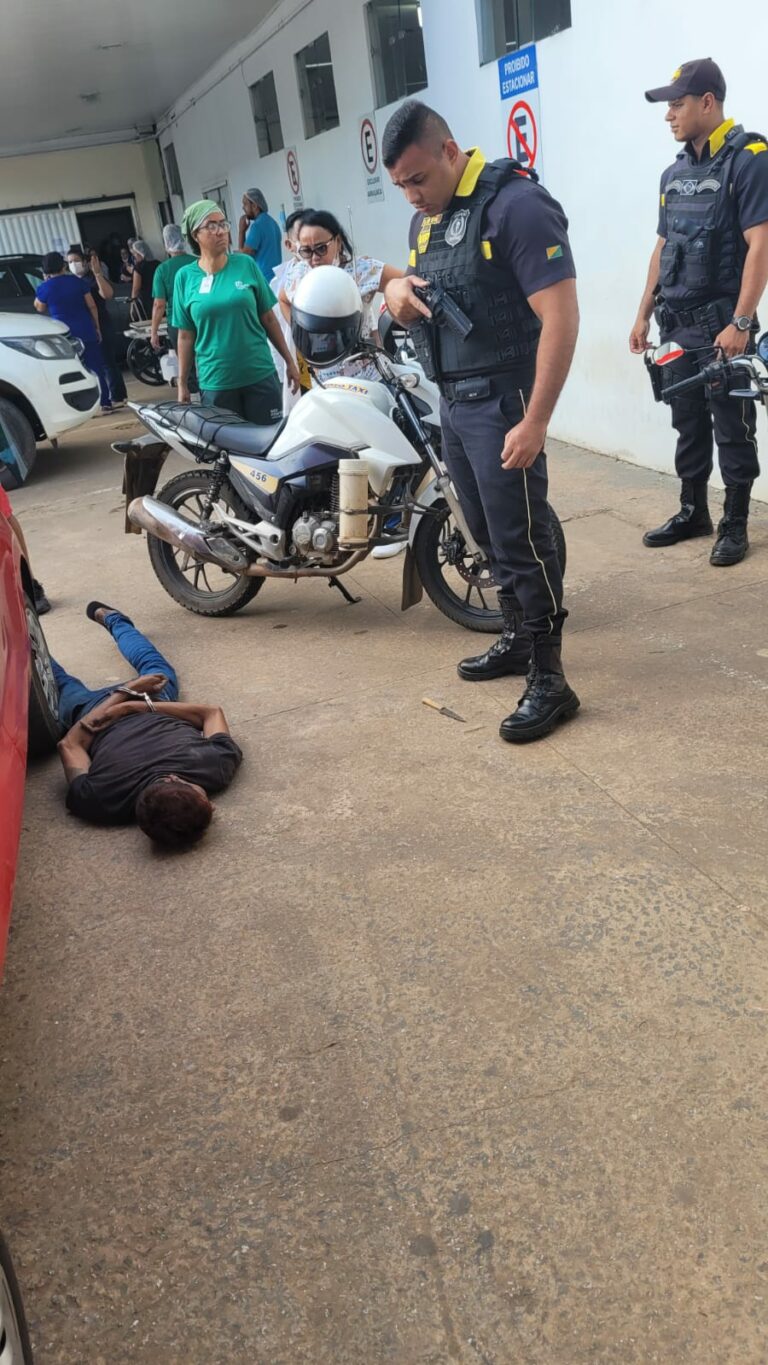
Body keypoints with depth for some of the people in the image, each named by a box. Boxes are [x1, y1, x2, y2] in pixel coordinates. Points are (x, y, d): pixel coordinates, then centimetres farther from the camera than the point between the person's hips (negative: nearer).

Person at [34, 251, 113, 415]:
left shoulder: (44, 288, -5)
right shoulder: (78, 282, -1)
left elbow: (40, 309, 12)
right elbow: (92, 306, 2)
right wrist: (97, 327, 11)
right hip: (86, 332, 1)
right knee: (97, 368, 8)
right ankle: (105, 403, 9)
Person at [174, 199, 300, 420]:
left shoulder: (246, 264, 1)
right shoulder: (185, 277, 0)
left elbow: (268, 319, 6)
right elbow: (186, 335, 5)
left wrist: (289, 361, 6)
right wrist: (182, 384, 4)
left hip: (261, 376, 1)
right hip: (215, 384, 0)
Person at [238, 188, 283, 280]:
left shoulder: (257, 225, -12)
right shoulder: (273, 222, 14)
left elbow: (244, 256, -12)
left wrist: (241, 231, -6)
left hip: (264, 278, -9)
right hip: (276, 275, 9)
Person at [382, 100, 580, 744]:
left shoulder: (516, 204, -15)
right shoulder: (428, 216, 12)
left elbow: (561, 316, -21)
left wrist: (536, 421, -25)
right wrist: (397, 287, 0)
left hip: (502, 401, -9)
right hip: (453, 399, 9)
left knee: (520, 538, -7)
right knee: (488, 531, 16)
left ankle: (550, 679, 2)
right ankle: (519, 638, 32)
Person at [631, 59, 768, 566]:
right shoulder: (675, 172, 13)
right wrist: (644, 315, 16)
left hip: (721, 324, -7)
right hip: (677, 325, 7)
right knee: (688, 425, 13)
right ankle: (693, 512, 24)